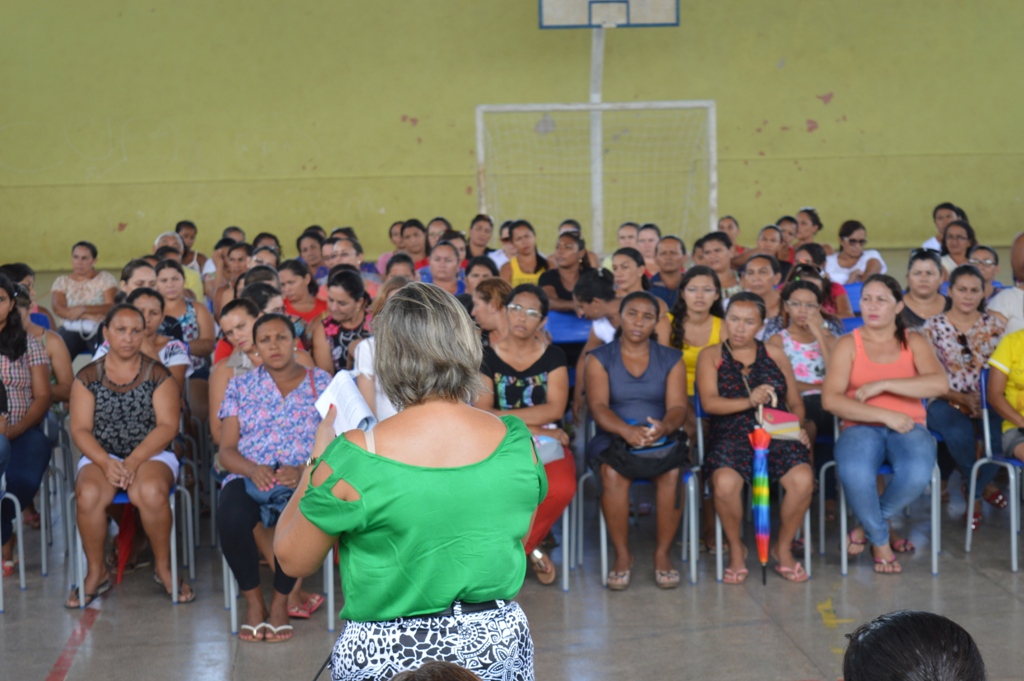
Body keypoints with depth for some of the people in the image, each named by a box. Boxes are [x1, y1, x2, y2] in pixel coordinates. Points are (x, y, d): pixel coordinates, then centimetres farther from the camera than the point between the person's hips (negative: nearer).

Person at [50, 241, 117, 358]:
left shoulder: (105, 278, 11)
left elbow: (111, 306, -3)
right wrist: (92, 315, -13)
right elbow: (58, 308, -3)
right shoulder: (62, 281, 14)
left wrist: (83, 309, -16)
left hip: (99, 330, -1)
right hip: (71, 329, 1)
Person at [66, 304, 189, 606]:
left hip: (151, 455, -1)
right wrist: (106, 463, -18)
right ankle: (97, 572, -9)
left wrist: (133, 462, -18)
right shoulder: (87, 377, 7)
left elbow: (167, 426, -5)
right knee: (88, 495, -32)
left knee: (151, 492, -35)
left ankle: (163, 567, -12)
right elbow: (80, 429, 0)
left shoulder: (158, 374, 4)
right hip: (101, 456, 1)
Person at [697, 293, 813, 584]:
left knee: (803, 479, -28)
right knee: (725, 482, -34)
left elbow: (795, 403, 18)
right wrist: (748, 402, -21)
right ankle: (736, 548, -4)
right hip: (731, 435, -2)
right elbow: (709, 402, -5)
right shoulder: (710, 356, 10)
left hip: (777, 433, 2)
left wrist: (796, 425, -4)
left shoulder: (775, 355, 19)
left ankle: (784, 547, -1)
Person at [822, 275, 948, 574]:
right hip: (861, 427, -1)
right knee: (854, 473, -36)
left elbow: (940, 384, -8)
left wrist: (883, 384, -13)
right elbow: (830, 399, -6)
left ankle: (869, 524, -2)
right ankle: (880, 539, -5)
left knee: (917, 474, -34)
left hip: (907, 428, 1)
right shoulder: (848, 344, 8)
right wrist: (884, 415, -13)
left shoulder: (914, 342, 12)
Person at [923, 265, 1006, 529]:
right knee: (960, 434, -36)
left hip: (986, 401, 2)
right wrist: (963, 399, -14)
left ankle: (974, 494, -5)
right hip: (947, 401, -2)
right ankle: (984, 486, -2)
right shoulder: (934, 327, 2)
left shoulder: (995, 325, 10)